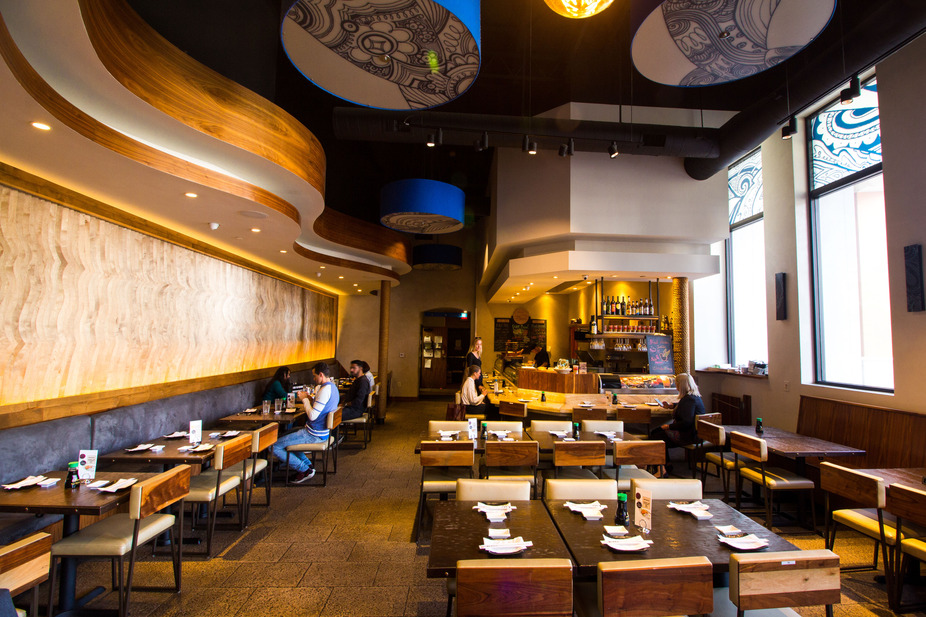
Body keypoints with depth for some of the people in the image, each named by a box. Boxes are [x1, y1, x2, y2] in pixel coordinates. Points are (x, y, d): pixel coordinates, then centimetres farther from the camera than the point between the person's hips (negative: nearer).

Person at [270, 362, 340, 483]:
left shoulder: (325, 390, -23)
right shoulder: (332, 387, 10)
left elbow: (313, 416, -25)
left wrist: (305, 399, -12)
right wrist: (310, 398, 5)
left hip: (314, 435, -11)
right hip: (322, 431, 11)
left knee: (274, 447, -8)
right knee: (285, 436, 29)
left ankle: (305, 470, 0)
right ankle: (308, 464, 19)